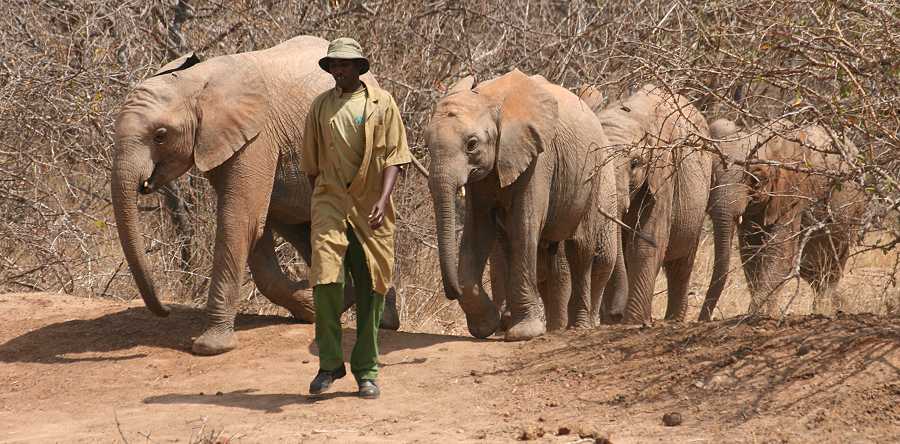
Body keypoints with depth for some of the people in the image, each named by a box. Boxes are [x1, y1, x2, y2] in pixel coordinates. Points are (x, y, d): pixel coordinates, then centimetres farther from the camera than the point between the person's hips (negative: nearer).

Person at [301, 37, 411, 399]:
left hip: (370, 208, 0)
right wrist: (319, 202, 13)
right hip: (331, 201, 1)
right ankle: (330, 364, -4)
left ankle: (367, 370, 14)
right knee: (326, 279, -15)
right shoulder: (321, 106, 9)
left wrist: (383, 199, -14)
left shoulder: (381, 103, 3)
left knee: (371, 288, 4)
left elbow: (393, 156, -2)